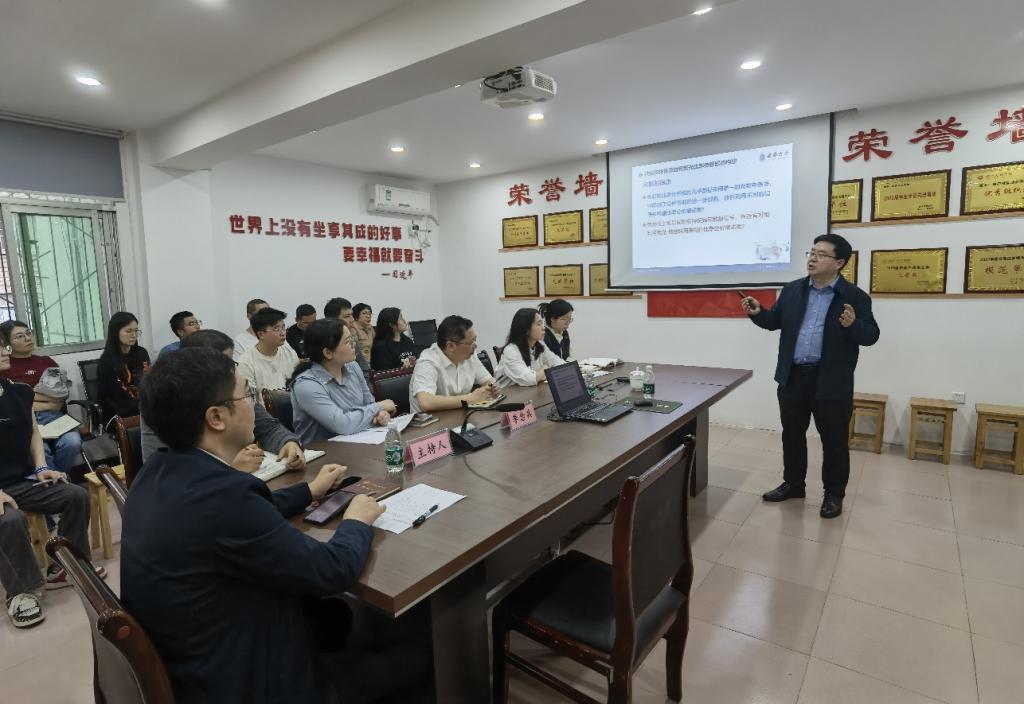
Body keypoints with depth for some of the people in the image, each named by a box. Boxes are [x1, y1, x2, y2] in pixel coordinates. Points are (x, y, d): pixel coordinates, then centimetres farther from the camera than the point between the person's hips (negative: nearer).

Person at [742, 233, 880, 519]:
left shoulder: (855, 297, -5)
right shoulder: (792, 290, 7)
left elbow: (871, 335, -7)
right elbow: (775, 321, 10)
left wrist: (853, 325, -27)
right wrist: (757, 313, -10)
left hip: (832, 382, -4)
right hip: (793, 376, 4)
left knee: (834, 440, 8)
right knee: (792, 434, 15)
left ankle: (834, 494, 24)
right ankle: (793, 484, 31)